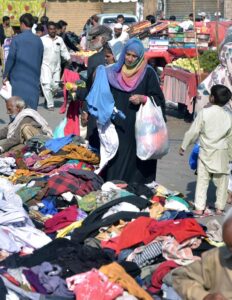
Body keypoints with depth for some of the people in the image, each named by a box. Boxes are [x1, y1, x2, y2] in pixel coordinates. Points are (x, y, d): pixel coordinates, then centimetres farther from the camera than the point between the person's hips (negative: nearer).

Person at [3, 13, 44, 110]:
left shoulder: (16, 39, -8)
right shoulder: (38, 40, 4)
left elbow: (11, 59, -8)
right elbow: (40, 60, 10)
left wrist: (5, 75, 1)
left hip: (19, 78, -3)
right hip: (34, 79, 3)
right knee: (32, 107, 6)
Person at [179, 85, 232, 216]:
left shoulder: (204, 112, -11)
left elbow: (194, 131, -9)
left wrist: (184, 146, 2)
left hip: (206, 152, -1)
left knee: (202, 180, 4)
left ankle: (199, 208, 2)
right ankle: (220, 207, 15)